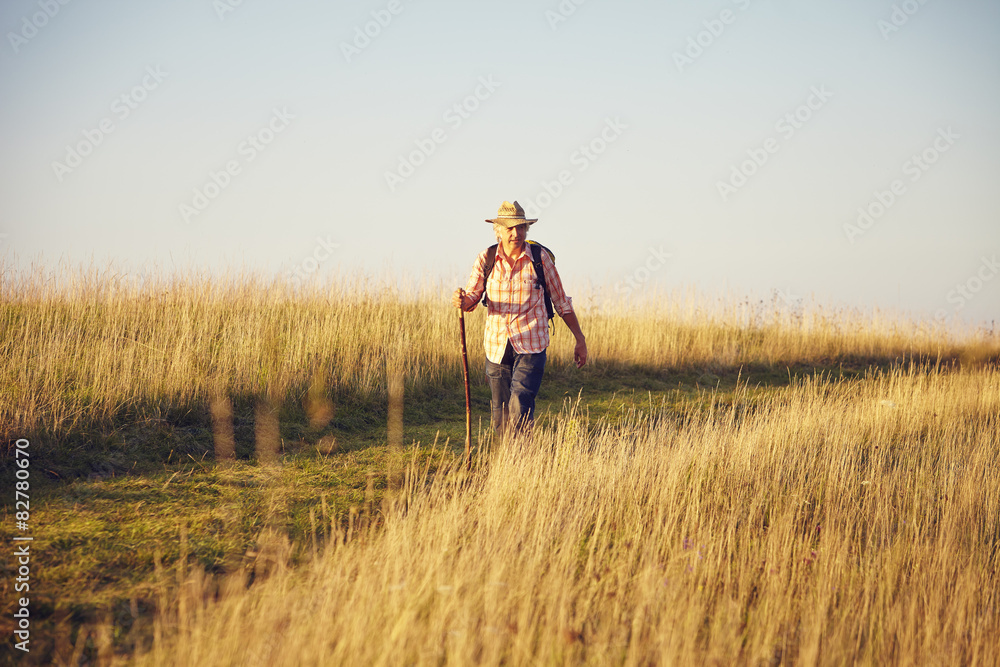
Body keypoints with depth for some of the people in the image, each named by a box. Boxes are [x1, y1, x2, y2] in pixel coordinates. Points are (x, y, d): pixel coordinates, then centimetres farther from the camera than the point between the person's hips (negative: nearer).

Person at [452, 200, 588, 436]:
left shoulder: (540, 258, -3)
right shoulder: (485, 259, 2)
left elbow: (561, 302, 5)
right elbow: (472, 298, -1)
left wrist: (580, 340, 7)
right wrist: (461, 300, -26)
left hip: (531, 346, -3)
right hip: (497, 346, 3)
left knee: (520, 412, -19)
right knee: (500, 418, 9)